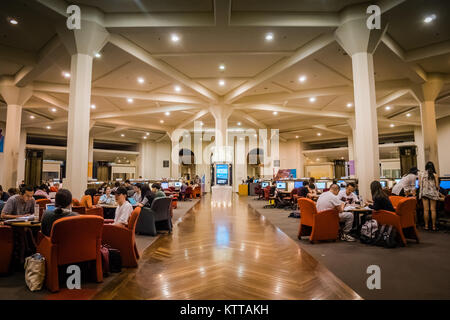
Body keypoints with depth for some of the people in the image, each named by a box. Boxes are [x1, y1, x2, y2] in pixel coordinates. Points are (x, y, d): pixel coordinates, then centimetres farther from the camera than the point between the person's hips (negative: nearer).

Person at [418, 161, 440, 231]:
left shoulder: (421, 174, 0)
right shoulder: (434, 175, -4)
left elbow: (419, 185, 1)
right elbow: (437, 186, -3)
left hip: (424, 193, 1)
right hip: (433, 193, -1)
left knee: (426, 210, 3)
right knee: (433, 210, 4)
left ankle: (426, 226, 6)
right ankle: (433, 226, 7)